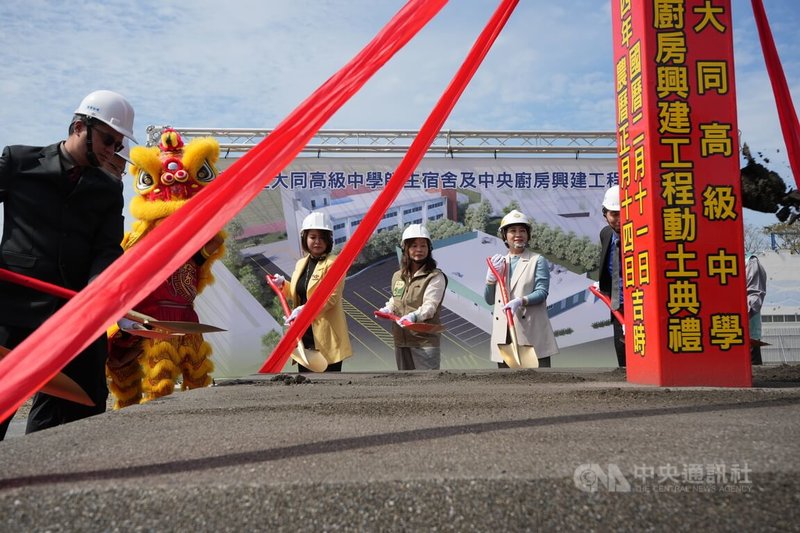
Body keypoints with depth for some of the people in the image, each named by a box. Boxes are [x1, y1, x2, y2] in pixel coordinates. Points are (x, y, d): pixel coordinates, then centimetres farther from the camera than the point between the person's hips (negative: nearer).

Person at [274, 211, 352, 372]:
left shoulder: (333, 263, -10)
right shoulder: (301, 264, 14)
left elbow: (331, 297, -20)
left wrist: (303, 310, -28)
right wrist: (283, 285, 7)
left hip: (326, 336, -7)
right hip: (304, 334, 7)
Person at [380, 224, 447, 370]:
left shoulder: (435, 277, -7)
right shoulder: (397, 276, 11)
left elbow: (430, 306, -16)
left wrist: (414, 316, -34)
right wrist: (388, 309, 4)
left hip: (425, 341, -6)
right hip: (401, 341, 6)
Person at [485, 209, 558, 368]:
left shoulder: (537, 261, 4)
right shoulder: (498, 262, 16)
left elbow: (542, 292, -8)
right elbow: (489, 300, 15)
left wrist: (521, 301, -26)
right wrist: (491, 277, -1)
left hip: (531, 334, -4)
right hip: (503, 335, 4)